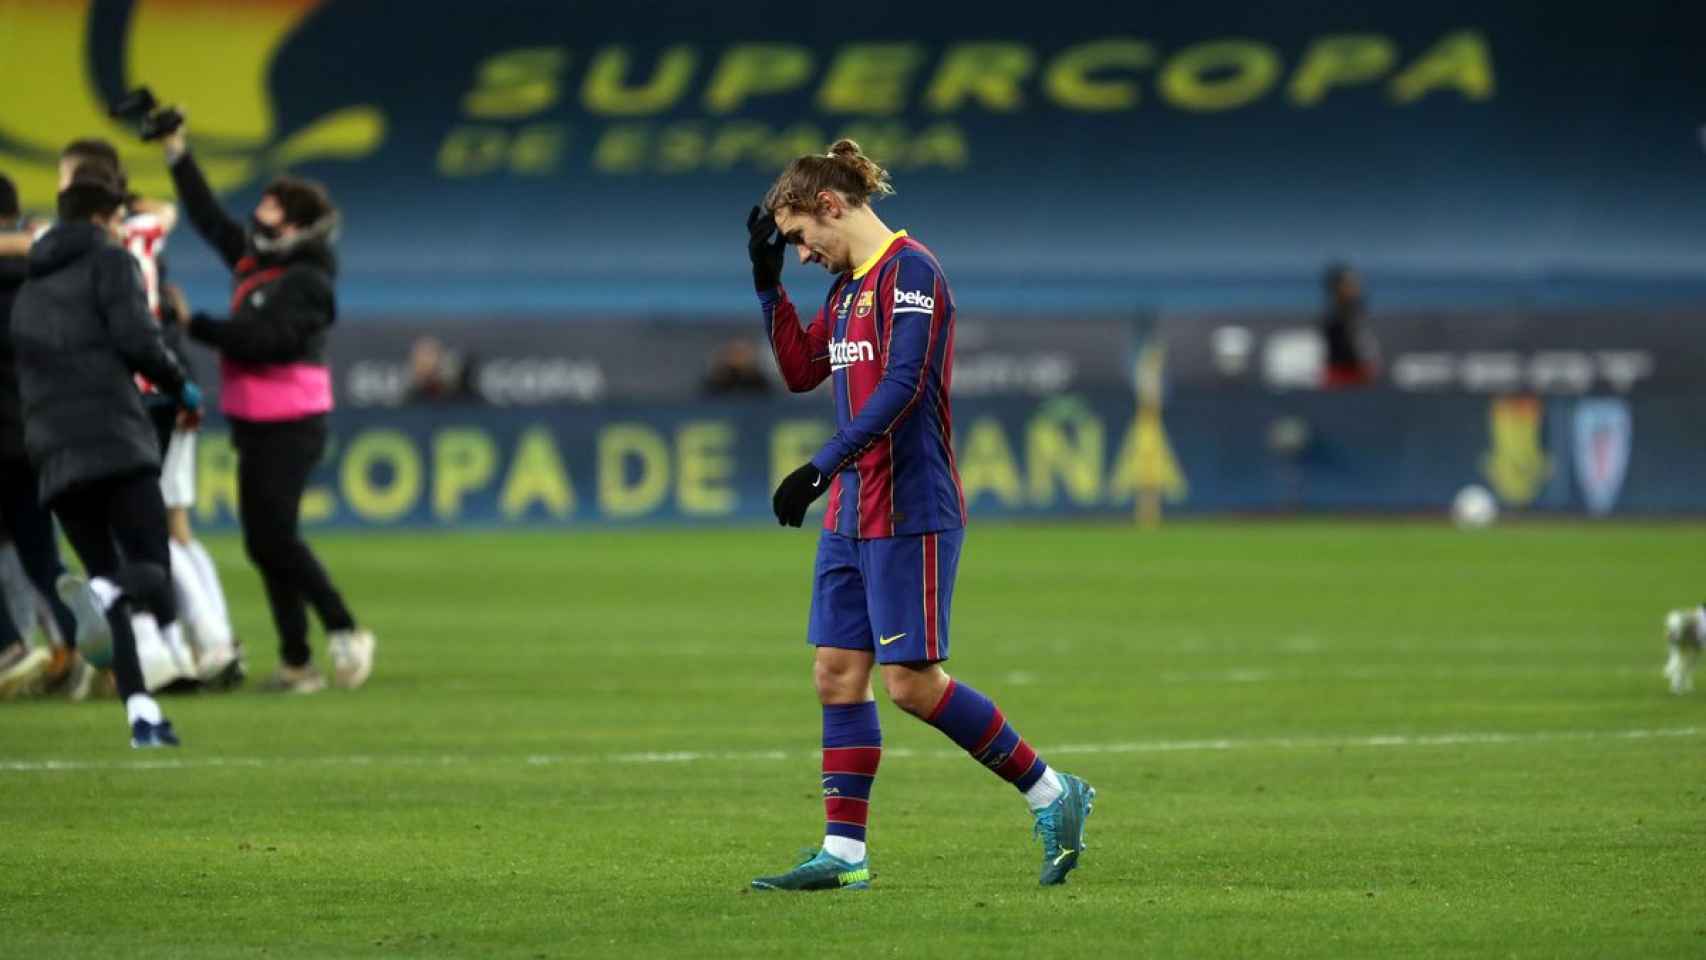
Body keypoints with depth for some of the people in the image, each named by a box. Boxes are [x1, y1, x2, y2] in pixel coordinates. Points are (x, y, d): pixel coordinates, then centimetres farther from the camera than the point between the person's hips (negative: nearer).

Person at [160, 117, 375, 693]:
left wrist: (194, 326, -19)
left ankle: (344, 633, -5)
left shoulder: (304, 282, -14)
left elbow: (261, 340, -23)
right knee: (264, 543, 7)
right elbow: (209, 219, 19)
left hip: (290, 427, -9)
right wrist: (178, 154, 17)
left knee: (276, 537, -13)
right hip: (256, 427, 9)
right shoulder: (255, 262, 11)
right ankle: (295, 662, 10)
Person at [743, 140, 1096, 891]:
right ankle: (843, 853, 5)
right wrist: (768, 285, 15)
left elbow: (901, 385, -23)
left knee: (911, 680, -9)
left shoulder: (908, 271, -13)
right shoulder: (848, 285, 15)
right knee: (837, 674, 4)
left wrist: (823, 468, -28)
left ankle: (1050, 794, 4)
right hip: (851, 516, 9)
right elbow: (801, 372, 24)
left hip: (909, 512, -9)